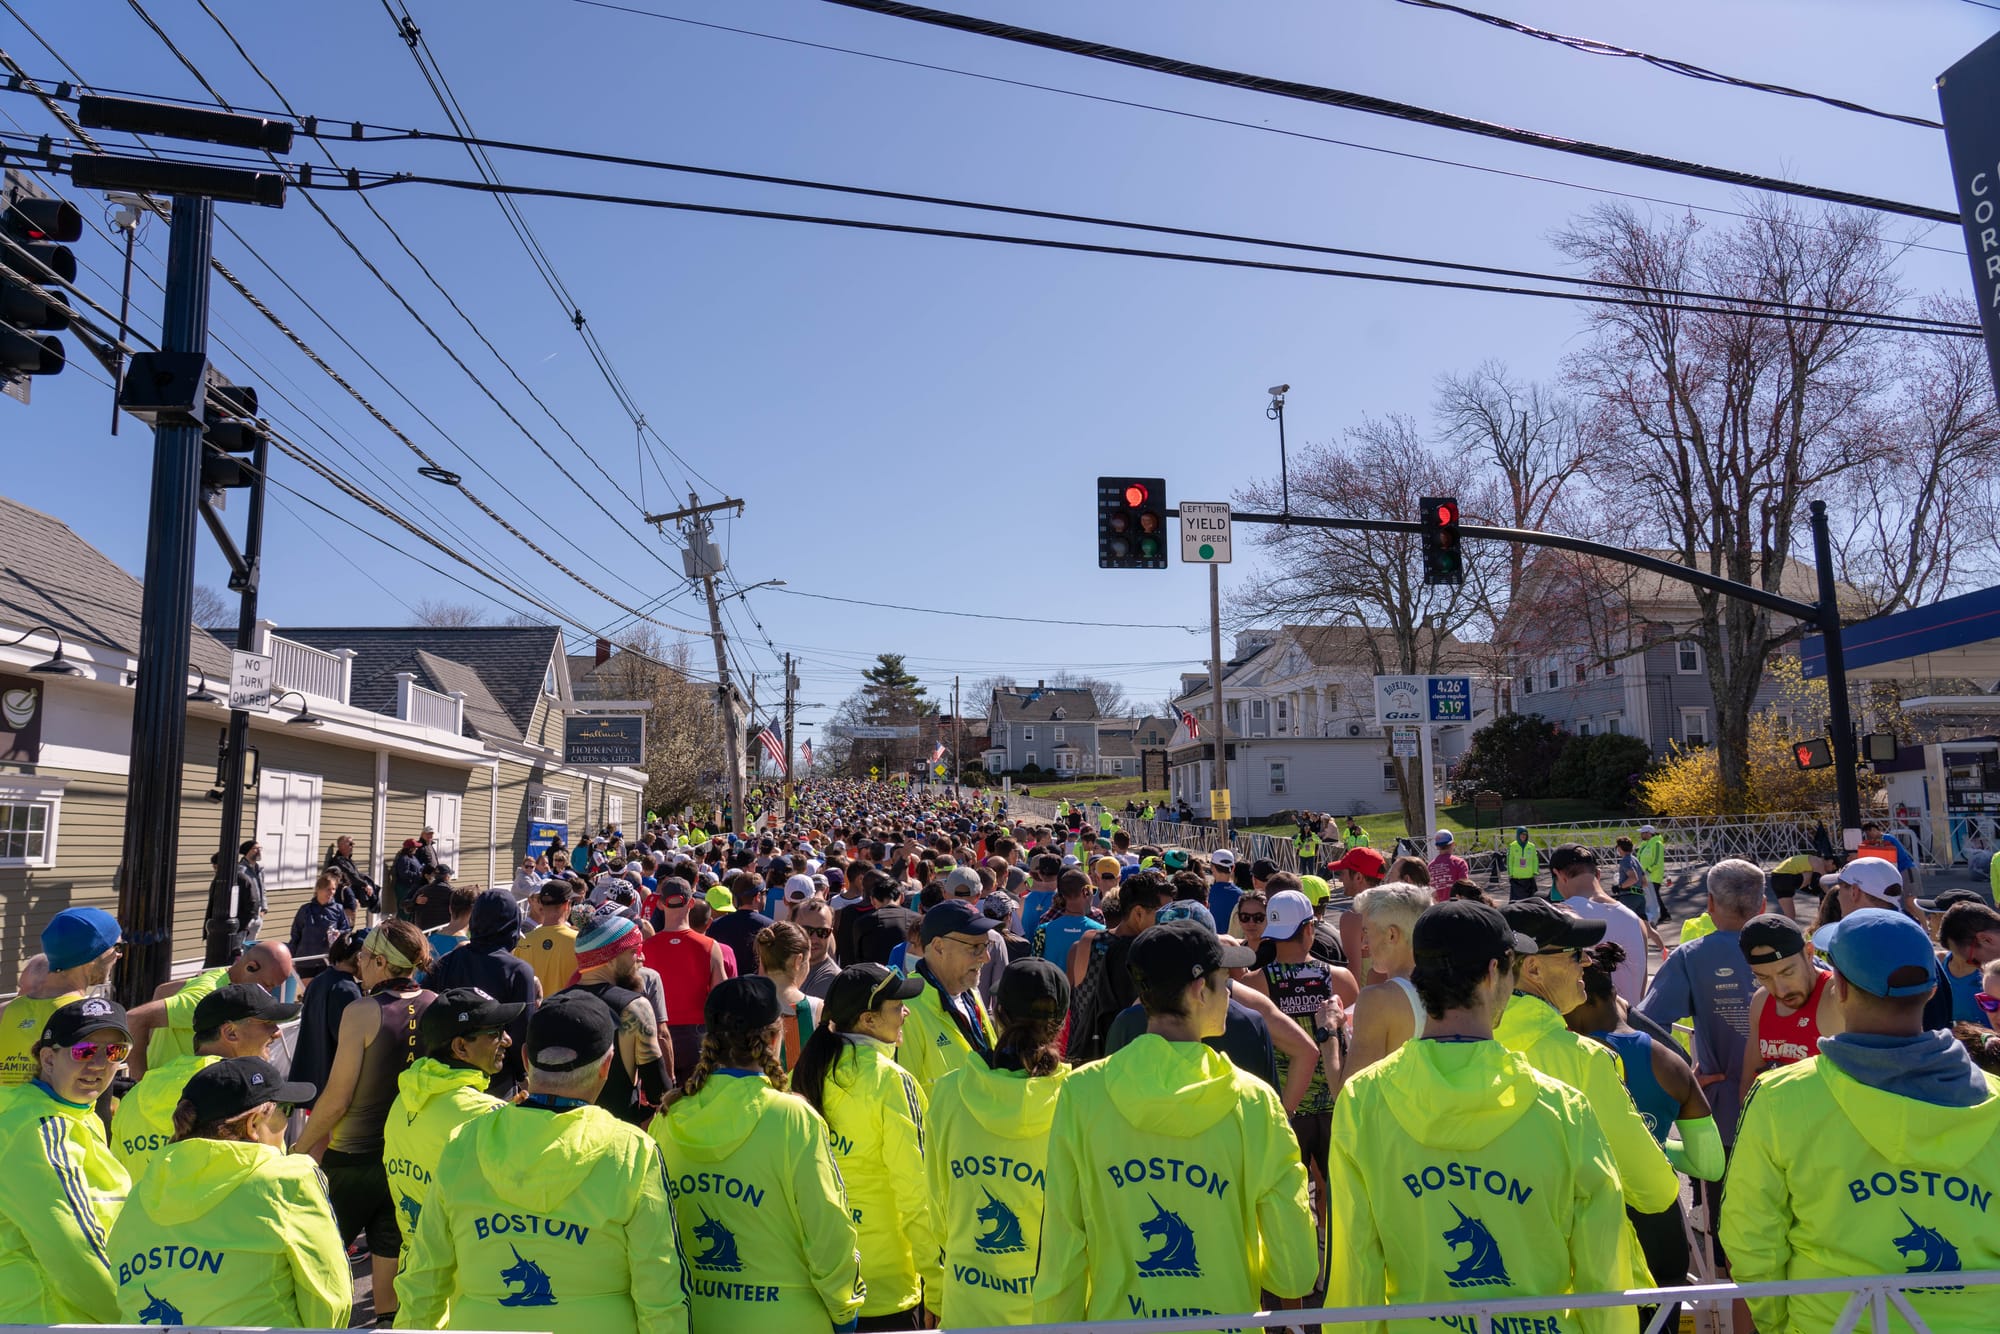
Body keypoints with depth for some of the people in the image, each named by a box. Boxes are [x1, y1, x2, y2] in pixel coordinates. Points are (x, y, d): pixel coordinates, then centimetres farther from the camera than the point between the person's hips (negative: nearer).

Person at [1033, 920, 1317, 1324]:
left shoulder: (1080, 1092, -14)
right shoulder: (1253, 1101, -15)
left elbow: (1060, 1257, -10)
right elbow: (1295, 1275, -12)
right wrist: (1240, 1256, 8)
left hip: (1113, 1319, 0)